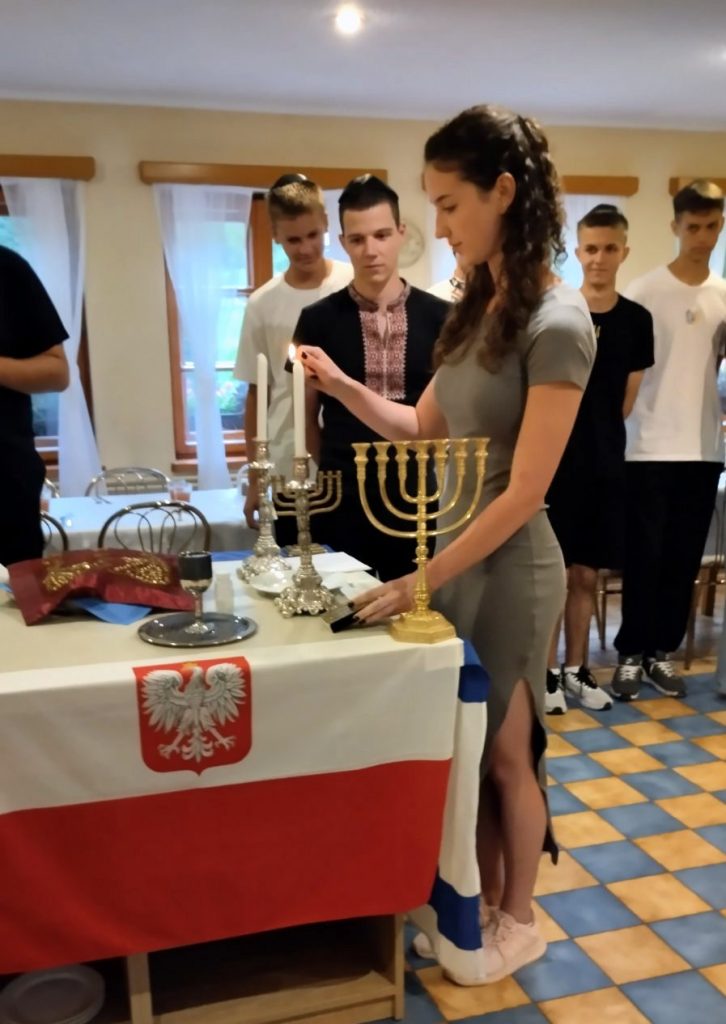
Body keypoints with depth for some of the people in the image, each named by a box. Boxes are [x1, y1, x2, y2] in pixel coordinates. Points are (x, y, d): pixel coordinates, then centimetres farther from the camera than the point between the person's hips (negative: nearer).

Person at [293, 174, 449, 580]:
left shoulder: (439, 318, 1)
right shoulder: (318, 321, -1)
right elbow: (307, 415, 8)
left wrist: (430, 467, 2)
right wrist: (340, 471, 7)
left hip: (417, 501, 1)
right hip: (343, 506, 0)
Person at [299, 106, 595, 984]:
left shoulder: (555, 323, -19)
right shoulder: (476, 307, 5)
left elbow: (525, 493, -20)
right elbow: (423, 429, 12)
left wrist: (423, 580, -18)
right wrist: (342, 386, -1)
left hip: (509, 567, -7)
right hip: (454, 551, 7)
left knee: (507, 751, 10)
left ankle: (519, 923, 34)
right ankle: (483, 904, 36)